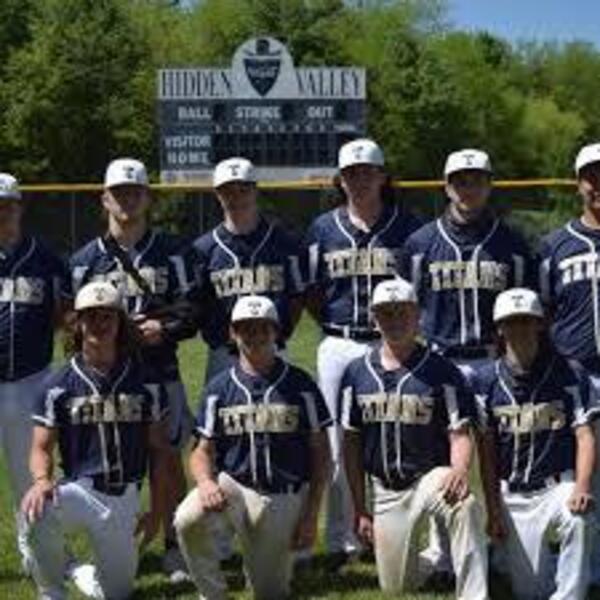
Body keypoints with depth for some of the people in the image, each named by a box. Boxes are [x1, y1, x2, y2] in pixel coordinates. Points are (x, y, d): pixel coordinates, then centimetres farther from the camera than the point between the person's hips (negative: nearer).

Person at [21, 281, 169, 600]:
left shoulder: (143, 381, 3)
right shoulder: (58, 385, -1)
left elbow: (157, 449, 7)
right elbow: (41, 448, -4)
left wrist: (157, 510, 4)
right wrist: (41, 479, -27)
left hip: (126, 499, 2)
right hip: (78, 490, -2)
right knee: (37, 510, -35)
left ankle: (83, 574, 43)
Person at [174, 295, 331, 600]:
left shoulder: (300, 385, -1)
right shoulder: (219, 388, 3)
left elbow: (320, 453, 2)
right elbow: (204, 450, 4)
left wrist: (311, 516, -4)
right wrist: (205, 481, -19)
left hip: (285, 499, -1)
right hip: (233, 485, 1)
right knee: (187, 520, -30)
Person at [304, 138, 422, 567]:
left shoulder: (408, 226, 4)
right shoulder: (324, 228, 9)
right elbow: (311, 292, 14)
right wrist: (332, 323, 1)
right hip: (338, 346, 2)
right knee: (337, 447, 5)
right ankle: (341, 541, 16)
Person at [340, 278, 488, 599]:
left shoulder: (441, 370, -4)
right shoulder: (357, 372, 5)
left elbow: (460, 434, -6)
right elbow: (352, 444, 8)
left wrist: (459, 471, -28)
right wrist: (360, 509, 5)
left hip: (432, 476, -3)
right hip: (385, 490, 3)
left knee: (465, 505, -37)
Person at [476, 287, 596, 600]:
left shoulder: (566, 373, -2)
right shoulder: (486, 379, 2)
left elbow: (584, 435, -8)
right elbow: (487, 449, 3)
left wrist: (582, 488, -25)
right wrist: (493, 509, -1)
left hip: (559, 484, -1)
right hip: (512, 496, 2)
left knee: (579, 517, -36)